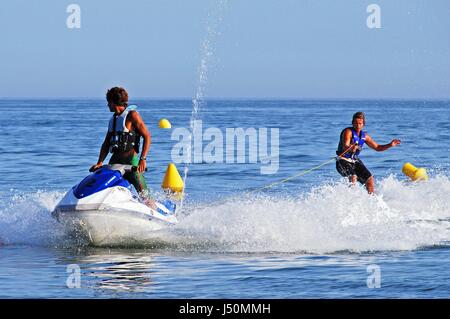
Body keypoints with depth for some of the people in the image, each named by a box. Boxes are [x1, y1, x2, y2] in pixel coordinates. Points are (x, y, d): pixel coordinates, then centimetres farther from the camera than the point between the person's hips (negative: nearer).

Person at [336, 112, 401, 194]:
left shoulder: (364, 136, 7)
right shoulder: (348, 132, -14)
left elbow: (377, 147, 16)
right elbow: (345, 147, -30)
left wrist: (390, 145, 3)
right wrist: (351, 148, -53)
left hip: (355, 161, 7)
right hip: (343, 161, -7)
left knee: (370, 180, 6)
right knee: (353, 177, -32)